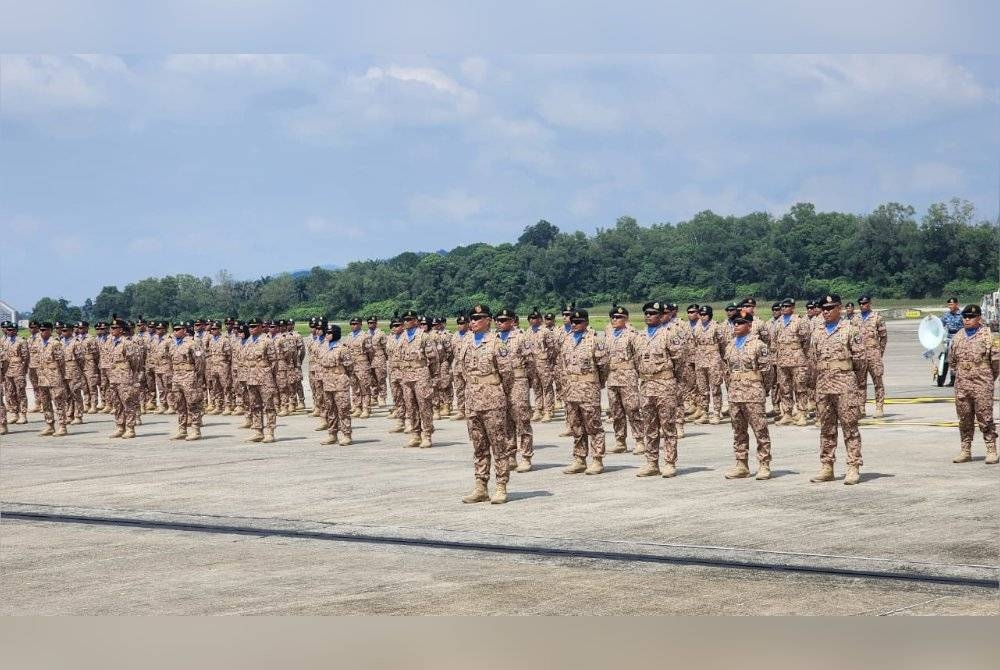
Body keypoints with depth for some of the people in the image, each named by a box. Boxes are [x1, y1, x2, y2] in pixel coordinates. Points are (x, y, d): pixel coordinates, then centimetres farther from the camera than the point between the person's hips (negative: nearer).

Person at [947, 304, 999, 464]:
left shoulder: (987, 336, -6)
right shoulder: (958, 337, 9)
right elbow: (951, 359, 20)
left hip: (982, 385, -5)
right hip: (961, 385, 5)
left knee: (985, 418, -4)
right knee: (964, 419, 10)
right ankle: (965, 451, 17)